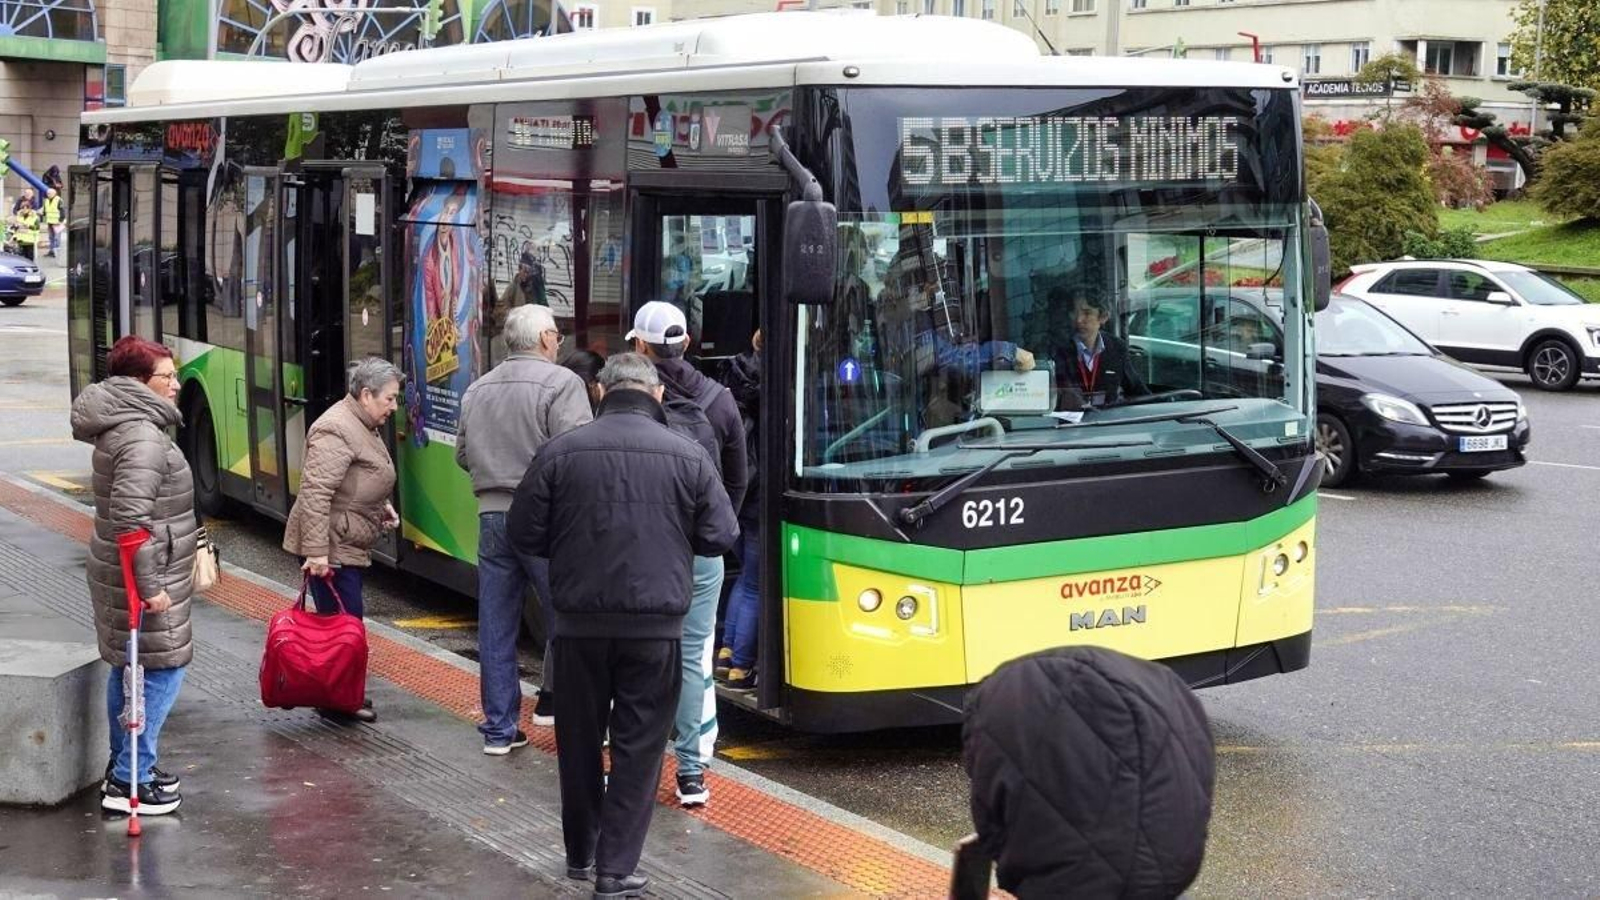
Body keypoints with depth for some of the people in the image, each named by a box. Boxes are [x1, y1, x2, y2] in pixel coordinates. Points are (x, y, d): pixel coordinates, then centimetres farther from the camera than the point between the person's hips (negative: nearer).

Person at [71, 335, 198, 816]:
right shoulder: (143, 438, -21)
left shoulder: (124, 428, 12)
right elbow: (131, 517, -27)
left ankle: (125, 767, 28)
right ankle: (129, 782, -3)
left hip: (124, 573, 10)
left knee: (129, 668, 17)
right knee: (162, 670, -5)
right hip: (142, 577, -10)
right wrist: (150, 586, -25)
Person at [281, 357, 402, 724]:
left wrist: (381, 506, 13)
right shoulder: (337, 431, -20)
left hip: (349, 546, 10)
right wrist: (316, 552, -29)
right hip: (330, 548, -10)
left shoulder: (365, 426, 13)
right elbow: (315, 492, -26)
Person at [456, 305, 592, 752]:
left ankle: (499, 728, 12)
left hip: (492, 515, 6)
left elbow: (463, 455, 18)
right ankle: (553, 701, 12)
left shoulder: (478, 389, 13)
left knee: (496, 625, 8)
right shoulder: (561, 383, -10)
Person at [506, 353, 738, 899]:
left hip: (580, 620, 1)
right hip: (656, 624, -1)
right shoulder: (688, 456, -5)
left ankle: (581, 853, 30)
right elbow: (720, 537, 1)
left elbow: (524, 535, -1)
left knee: (579, 740, 17)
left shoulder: (561, 451, -4)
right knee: (638, 747, 5)